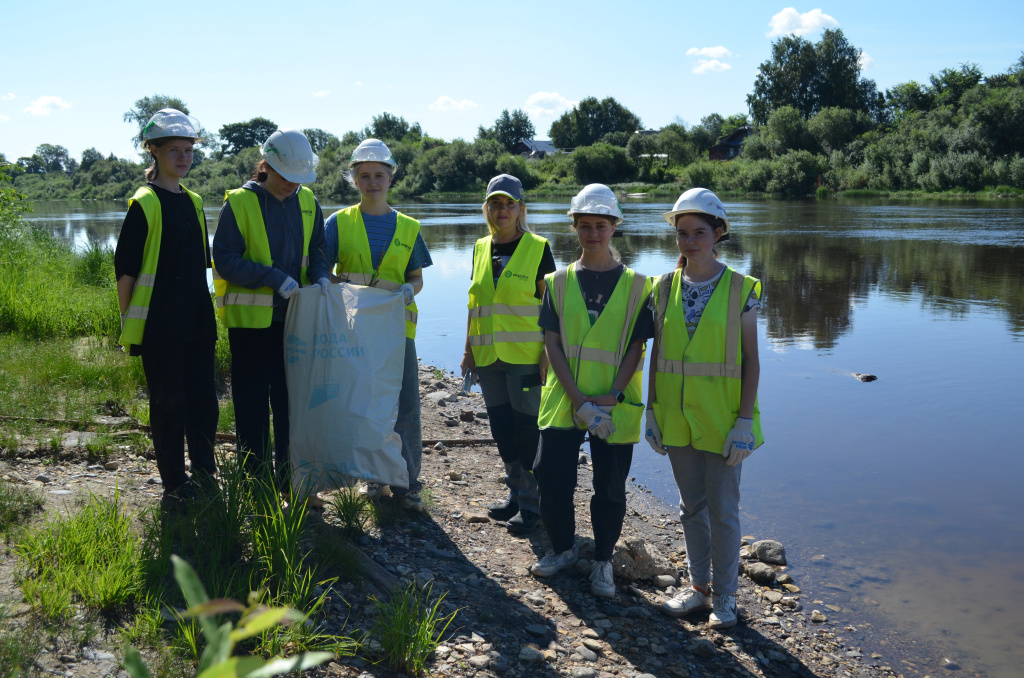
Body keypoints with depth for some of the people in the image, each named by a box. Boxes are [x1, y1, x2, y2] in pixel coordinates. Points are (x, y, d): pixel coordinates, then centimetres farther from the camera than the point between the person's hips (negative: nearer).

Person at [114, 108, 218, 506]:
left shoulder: (193, 202, 13)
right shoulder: (145, 204, -8)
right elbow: (125, 268, -8)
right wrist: (128, 323, -8)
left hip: (196, 322, 6)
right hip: (159, 324, -6)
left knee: (204, 400, 9)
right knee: (169, 405, 1)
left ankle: (204, 476, 24)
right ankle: (174, 486, 13)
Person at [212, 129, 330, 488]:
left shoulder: (307, 202, 7)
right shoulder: (239, 203, -8)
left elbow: (316, 250, 15)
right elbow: (225, 260, -11)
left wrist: (321, 277, -7)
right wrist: (274, 277, -20)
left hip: (295, 317, 4)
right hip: (251, 319, -4)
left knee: (293, 400, 11)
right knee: (253, 404, 4)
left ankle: (292, 482, 23)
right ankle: (257, 484, 16)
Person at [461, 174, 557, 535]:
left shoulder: (537, 248, -5)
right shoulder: (481, 248, 10)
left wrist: (549, 353, -12)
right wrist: (469, 349, 12)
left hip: (525, 355, -5)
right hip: (488, 356, 6)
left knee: (527, 428, 0)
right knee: (501, 427, 12)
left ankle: (531, 504, 13)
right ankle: (515, 494, 28)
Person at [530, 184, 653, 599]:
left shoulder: (635, 285, -1)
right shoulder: (559, 282, 4)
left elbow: (636, 347, -4)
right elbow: (552, 344, -2)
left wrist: (610, 397, -15)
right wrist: (578, 400, -12)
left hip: (614, 407, -1)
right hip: (563, 401, 2)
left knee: (610, 488, 6)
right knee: (551, 478, 2)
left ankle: (603, 561, 27)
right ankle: (563, 548, 28)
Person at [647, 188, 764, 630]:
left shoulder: (740, 290, -7)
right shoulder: (665, 288, 3)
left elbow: (750, 360, -7)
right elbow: (657, 353, 7)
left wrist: (745, 420, -12)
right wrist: (652, 410, 4)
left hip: (721, 418, -3)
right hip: (677, 416, 4)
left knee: (723, 510, 6)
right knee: (691, 506, 15)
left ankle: (724, 596, 23)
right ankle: (698, 585, 31)